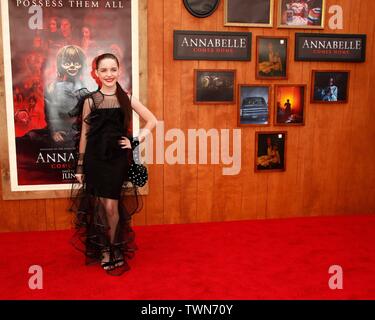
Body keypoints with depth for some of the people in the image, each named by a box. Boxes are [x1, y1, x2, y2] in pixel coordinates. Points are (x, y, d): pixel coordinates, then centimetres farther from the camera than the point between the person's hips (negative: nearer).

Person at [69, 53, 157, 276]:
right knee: (100, 207, 8)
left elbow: (152, 121, 6)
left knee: (111, 207, 0)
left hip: (118, 158, 0)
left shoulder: (127, 98, 2)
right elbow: (84, 135, 4)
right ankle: (104, 249, 24)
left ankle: (115, 249, 19)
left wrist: (136, 141, -5)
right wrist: (80, 166, 4)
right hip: (95, 159, 1)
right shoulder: (90, 100, 1)